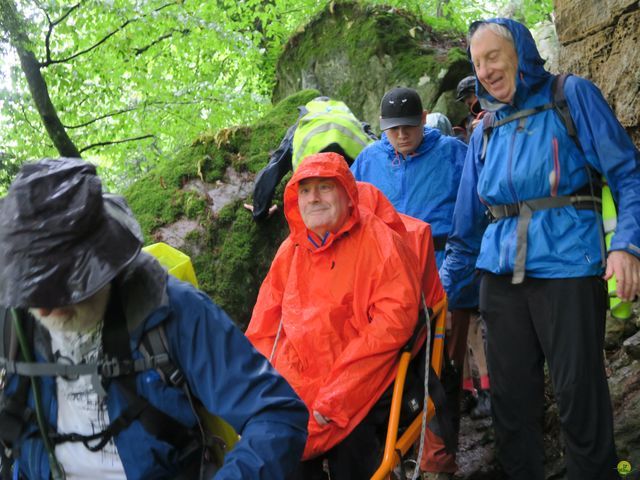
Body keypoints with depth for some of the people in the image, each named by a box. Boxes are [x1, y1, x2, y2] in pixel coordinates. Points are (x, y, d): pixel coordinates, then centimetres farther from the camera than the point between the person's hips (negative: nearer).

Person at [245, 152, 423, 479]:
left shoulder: (378, 241, -3)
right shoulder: (291, 249, 13)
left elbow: (394, 319, -14)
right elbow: (262, 330, 16)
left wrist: (336, 394, -18)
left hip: (352, 391, -4)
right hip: (292, 384, 5)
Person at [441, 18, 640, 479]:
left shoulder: (572, 96, 1)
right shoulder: (485, 132, 15)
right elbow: (468, 222, 18)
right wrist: (445, 288, 13)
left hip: (567, 270, -5)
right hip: (501, 278, 5)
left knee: (580, 399, 1)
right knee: (511, 400, 10)